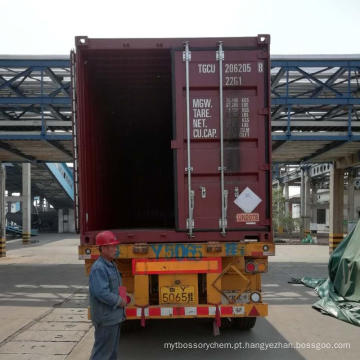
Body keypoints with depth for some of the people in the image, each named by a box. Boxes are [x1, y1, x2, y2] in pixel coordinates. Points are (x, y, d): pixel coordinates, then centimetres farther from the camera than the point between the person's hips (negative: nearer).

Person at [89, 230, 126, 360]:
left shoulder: (112, 265, 10)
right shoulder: (99, 268, -21)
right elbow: (101, 293, -28)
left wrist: (122, 298, 5)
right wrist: (119, 301, -16)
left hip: (115, 316, 10)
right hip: (105, 318, -10)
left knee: (113, 349, 19)